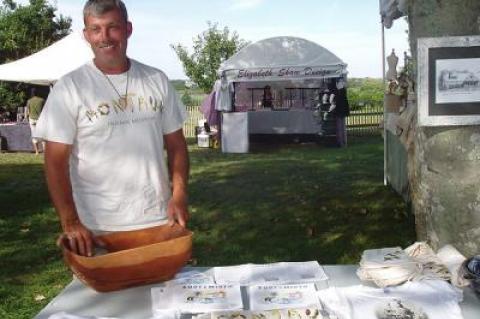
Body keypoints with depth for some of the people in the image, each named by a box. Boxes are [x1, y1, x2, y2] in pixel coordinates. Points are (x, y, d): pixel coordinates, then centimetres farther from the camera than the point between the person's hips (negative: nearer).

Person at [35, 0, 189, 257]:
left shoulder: (157, 80, 4)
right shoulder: (69, 88, -6)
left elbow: (176, 144, 8)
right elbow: (56, 161, -8)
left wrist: (179, 195, -5)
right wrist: (70, 222, -17)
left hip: (160, 220, 3)